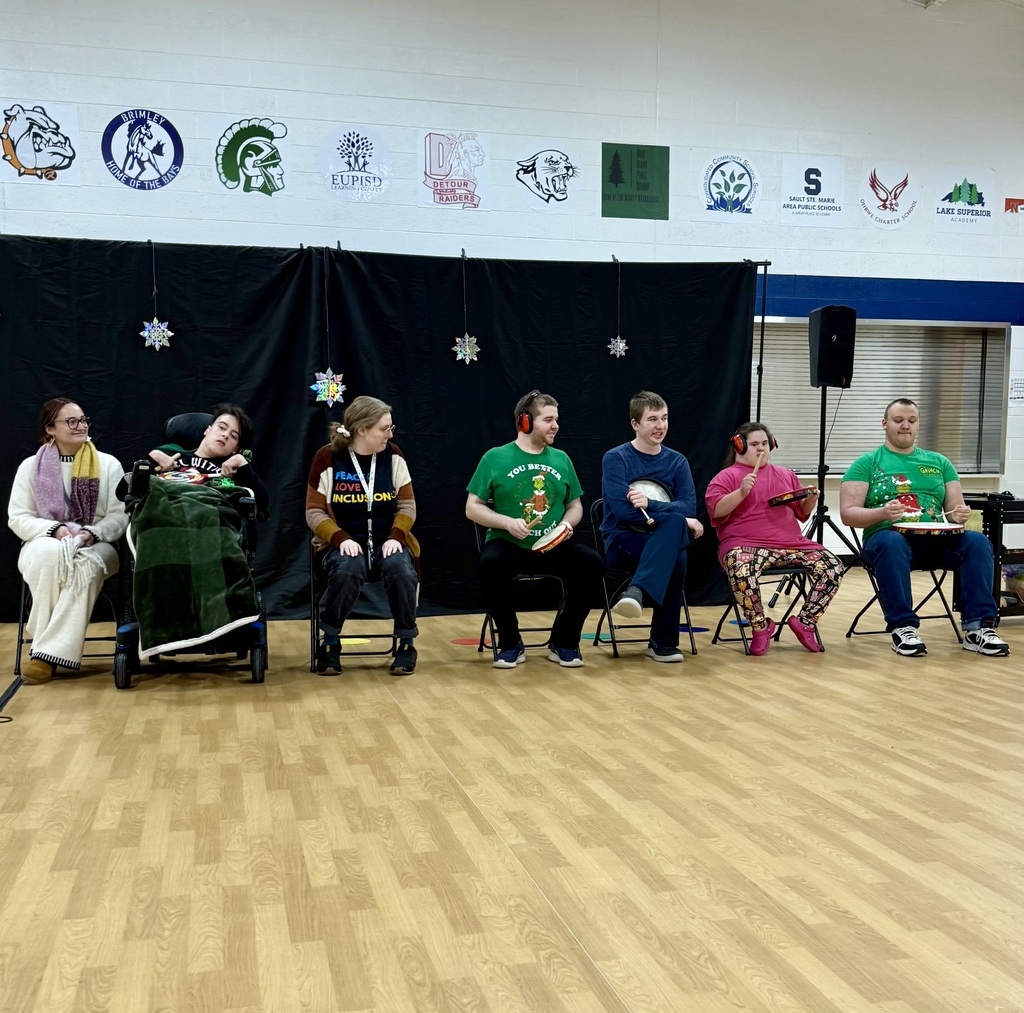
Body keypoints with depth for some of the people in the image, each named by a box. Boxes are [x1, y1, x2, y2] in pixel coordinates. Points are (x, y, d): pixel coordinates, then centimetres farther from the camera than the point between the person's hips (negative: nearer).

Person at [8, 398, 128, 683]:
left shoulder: (108, 465, 7)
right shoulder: (31, 467, 7)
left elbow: (120, 516, 1)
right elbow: (18, 518, 2)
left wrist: (92, 533, -18)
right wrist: (55, 529, -16)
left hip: (96, 546, 0)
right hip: (44, 544, 0)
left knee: (86, 565, -38)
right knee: (51, 553, -38)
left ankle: (47, 652, -38)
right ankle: (46, 640, -30)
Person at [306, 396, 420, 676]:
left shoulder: (392, 455, 3)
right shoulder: (327, 458, -5)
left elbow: (407, 504, 6)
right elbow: (314, 512, -4)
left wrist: (395, 536, -12)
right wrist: (341, 539, -20)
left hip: (387, 541, 2)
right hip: (344, 543, -2)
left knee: (401, 570, -31)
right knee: (347, 571, -35)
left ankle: (406, 643, -11)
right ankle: (330, 642, -13)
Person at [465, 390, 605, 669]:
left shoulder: (561, 459, 12)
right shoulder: (495, 458, 2)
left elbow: (575, 506, 18)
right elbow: (473, 508, 1)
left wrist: (567, 523, -5)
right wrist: (507, 522, -15)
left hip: (554, 548, 3)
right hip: (508, 545, -3)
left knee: (592, 562, -25)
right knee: (490, 563, -36)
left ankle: (563, 642, -5)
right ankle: (510, 644, -14)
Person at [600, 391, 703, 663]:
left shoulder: (677, 461, 9)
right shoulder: (615, 458, -3)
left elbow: (689, 508, -5)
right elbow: (623, 510, -17)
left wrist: (649, 504, -22)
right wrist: (678, 519, -20)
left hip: (665, 540, 3)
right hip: (622, 541, -3)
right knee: (676, 539, -34)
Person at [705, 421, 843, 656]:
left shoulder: (786, 475, 24)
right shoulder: (727, 476, 8)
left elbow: (802, 512, 26)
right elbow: (716, 510, -7)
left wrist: (811, 501, 4)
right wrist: (741, 492, -19)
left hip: (791, 543, 5)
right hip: (746, 545, -5)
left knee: (833, 567, -15)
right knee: (741, 572, -39)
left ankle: (805, 622, 0)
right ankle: (760, 627, -14)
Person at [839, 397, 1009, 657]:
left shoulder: (939, 462, 20)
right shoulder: (867, 463, 7)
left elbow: (955, 508, 16)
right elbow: (848, 513, -2)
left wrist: (960, 514, -9)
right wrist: (882, 513, -21)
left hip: (936, 540, 4)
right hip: (888, 536, -3)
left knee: (978, 542, -25)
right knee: (891, 544, -38)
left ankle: (977, 627, -23)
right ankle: (903, 627, -30)